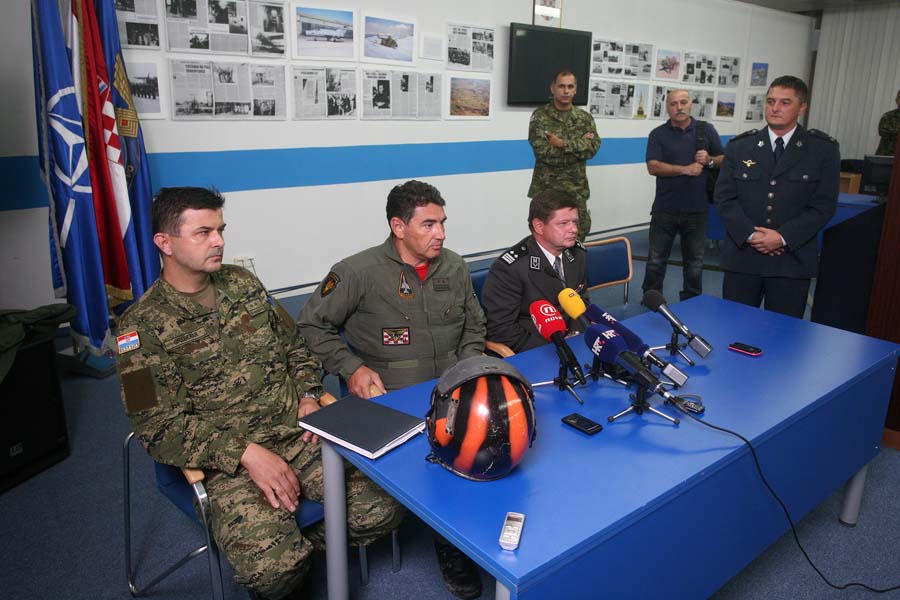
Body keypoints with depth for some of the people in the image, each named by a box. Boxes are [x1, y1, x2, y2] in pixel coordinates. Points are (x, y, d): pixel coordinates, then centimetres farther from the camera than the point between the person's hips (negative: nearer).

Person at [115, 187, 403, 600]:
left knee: (382, 508, -13)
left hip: (299, 432, 5)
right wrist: (246, 453, -20)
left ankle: (298, 541, 14)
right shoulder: (143, 327, -6)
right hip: (227, 462, -4)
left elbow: (295, 347, 19)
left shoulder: (243, 284, 10)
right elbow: (160, 428, -10)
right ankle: (290, 553, 10)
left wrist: (308, 398, 1)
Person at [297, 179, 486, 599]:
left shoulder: (455, 267, 9)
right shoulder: (359, 273, -7)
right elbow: (312, 325, 1)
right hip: (390, 400, -4)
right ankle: (452, 547, 0)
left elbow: (474, 326, 20)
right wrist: (351, 368, -7)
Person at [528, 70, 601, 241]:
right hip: (546, 188, -3)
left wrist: (563, 144, -17)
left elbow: (593, 148, -7)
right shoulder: (540, 116, -3)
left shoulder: (585, 118, 8)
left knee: (580, 232, 6)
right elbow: (542, 151, -16)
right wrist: (579, 145, -11)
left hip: (576, 188, 3)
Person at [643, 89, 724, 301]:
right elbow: (653, 167, -10)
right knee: (656, 259, 6)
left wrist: (709, 160, -12)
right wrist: (685, 169, -19)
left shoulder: (707, 130, 6)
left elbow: (724, 160, 11)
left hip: (697, 209, 2)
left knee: (695, 260, 10)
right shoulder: (658, 134, 1)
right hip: (665, 209, -1)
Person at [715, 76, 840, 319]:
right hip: (742, 256, 1)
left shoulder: (824, 149, 3)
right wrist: (750, 234, -12)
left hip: (792, 259, -1)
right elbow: (724, 198, 2)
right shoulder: (739, 146, 6)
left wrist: (783, 237, -13)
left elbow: (824, 205, -2)